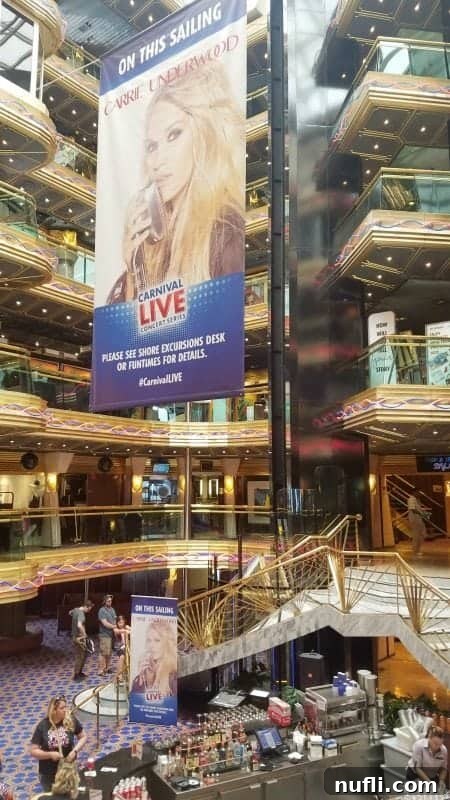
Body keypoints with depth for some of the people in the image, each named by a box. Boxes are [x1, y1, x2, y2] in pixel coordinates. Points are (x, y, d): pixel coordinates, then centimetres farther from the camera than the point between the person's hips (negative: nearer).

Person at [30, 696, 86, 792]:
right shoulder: (42, 726, -16)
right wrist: (50, 754, -24)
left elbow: (83, 737, -1)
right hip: (48, 773, -1)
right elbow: (33, 751, -11)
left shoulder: (71, 721, -13)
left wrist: (75, 751, -16)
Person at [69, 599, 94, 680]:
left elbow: (70, 613, 29)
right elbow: (79, 625, -43)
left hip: (75, 636, 10)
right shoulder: (81, 614, -26)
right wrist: (84, 634, -31)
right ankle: (76, 675, 12)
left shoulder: (76, 610, 4)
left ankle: (80, 672, 30)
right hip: (79, 638, -10)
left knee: (84, 654, 20)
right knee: (79, 657, 2)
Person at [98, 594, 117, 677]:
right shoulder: (102, 610, -12)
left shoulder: (112, 609, 12)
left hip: (112, 634, 7)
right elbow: (105, 623, -17)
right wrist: (115, 626, -17)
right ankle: (100, 670, 3)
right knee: (103, 653, -5)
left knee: (109, 652, 14)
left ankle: (106, 668, 25)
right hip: (104, 635, -7)